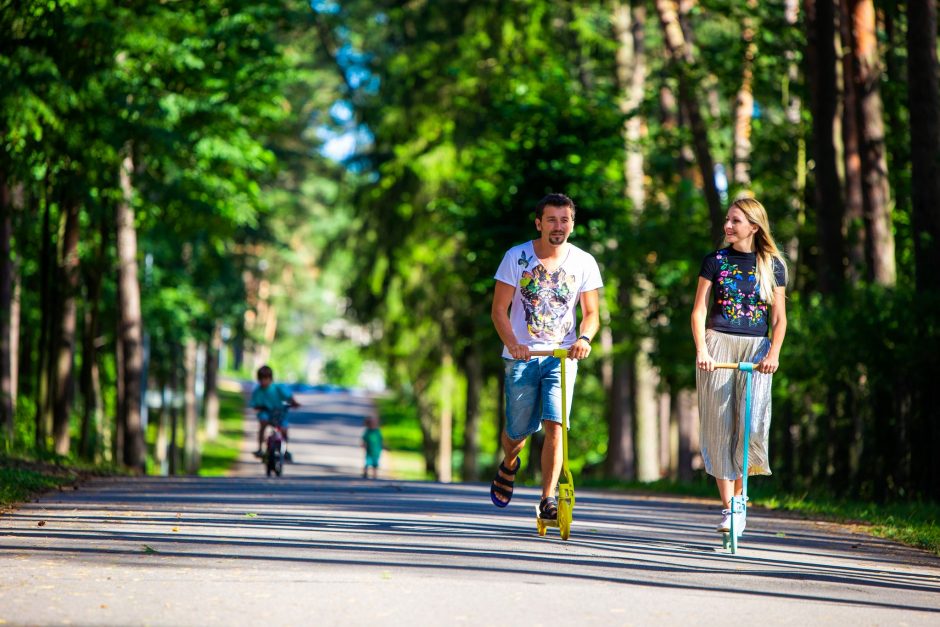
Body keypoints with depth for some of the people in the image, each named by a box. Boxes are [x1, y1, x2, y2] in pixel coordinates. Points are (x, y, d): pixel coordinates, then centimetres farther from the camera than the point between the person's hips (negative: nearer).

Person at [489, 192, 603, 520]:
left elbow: (591, 312, 3)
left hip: (562, 356, 0)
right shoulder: (517, 257, -3)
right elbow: (499, 309, -4)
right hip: (522, 356, 0)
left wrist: (584, 338, -19)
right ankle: (508, 466, 42)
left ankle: (548, 499, -9)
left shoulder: (583, 262, 1)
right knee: (517, 430, 7)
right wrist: (512, 343, -22)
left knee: (554, 425, -15)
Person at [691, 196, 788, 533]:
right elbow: (699, 310, 3)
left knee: (752, 423, -14)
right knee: (719, 425, -4)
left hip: (756, 347, 0)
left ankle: (739, 495, 4)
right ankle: (727, 507, 0)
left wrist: (774, 353, -9)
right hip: (718, 343, 0)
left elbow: (779, 317, 6)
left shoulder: (773, 264, 7)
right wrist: (701, 350, -11)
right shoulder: (715, 261, 7)